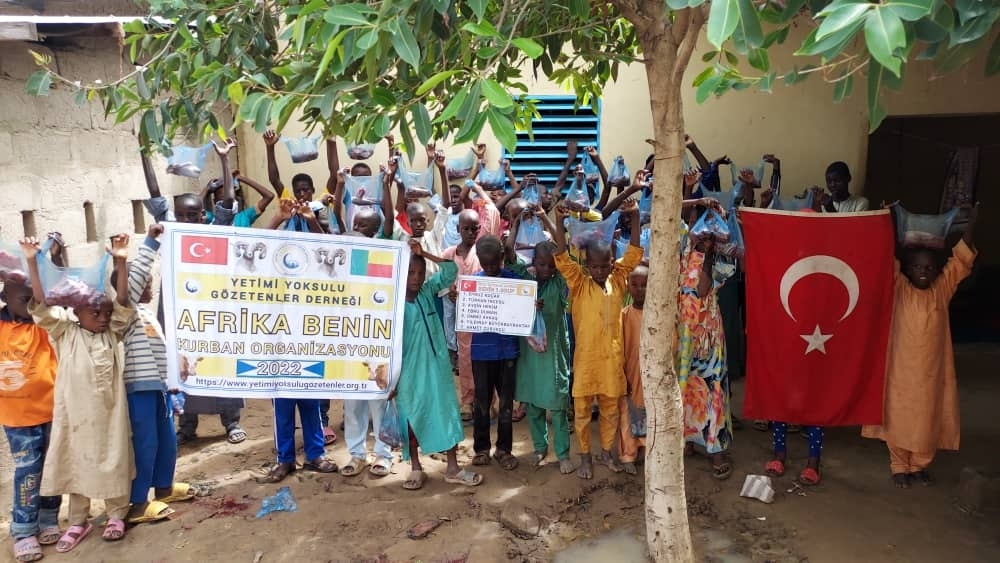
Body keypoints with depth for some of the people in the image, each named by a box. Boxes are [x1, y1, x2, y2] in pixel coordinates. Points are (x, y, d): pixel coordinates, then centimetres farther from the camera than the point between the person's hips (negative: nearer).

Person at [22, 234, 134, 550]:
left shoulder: (112, 333, 3)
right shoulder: (65, 332, 1)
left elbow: (123, 302, -9)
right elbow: (41, 306, -10)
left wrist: (120, 262, -23)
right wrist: (32, 263, -21)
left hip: (109, 413, 0)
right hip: (76, 412, 0)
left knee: (113, 462, 9)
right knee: (77, 463, 11)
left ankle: (116, 515, 26)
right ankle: (78, 522, 25)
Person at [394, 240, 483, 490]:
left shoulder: (428, 291, 0)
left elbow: (451, 270, -6)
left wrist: (424, 254, -14)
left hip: (436, 367, 4)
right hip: (409, 371, -3)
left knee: (446, 413, 8)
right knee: (411, 417, 9)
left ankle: (453, 468, 19)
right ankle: (416, 469, 24)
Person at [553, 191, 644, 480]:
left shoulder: (618, 281, 1)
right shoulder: (579, 284, -7)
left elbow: (634, 253, -3)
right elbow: (562, 258, -17)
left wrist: (635, 217, -14)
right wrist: (560, 222, -27)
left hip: (612, 357, 3)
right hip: (586, 358, -2)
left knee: (610, 409, 16)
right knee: (582, 410, 9)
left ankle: (606, 451, 34)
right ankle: (585, 456, 26)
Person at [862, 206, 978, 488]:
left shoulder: (942, 290, 1)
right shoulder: (899, 288, -4)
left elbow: (961, 258, -5)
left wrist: (972, 221, -13)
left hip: (932, 369, 2)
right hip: (901, 368, -2)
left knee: (928, 419, 11)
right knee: (899, 418, 7)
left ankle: (919, 465, 29)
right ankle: (899, 466, 23)